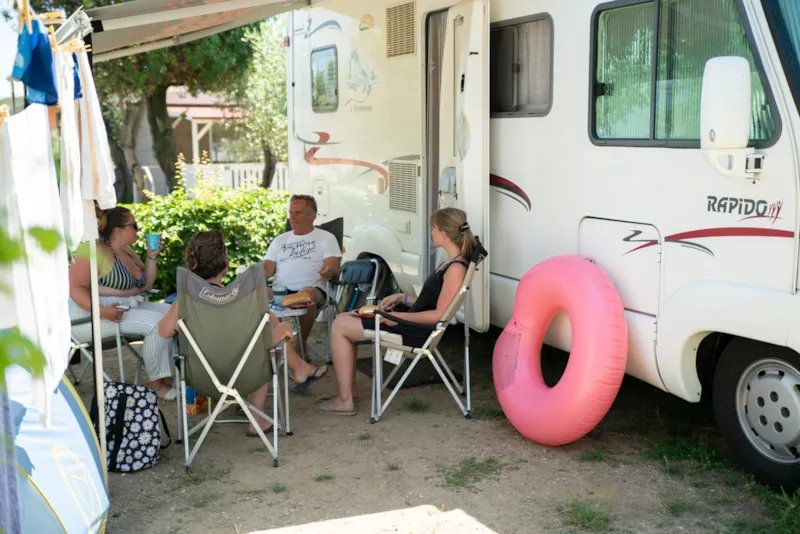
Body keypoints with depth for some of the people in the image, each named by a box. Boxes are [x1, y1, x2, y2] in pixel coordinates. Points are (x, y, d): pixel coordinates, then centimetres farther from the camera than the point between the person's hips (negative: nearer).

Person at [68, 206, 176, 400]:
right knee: (157, 322, -24)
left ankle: (167, 377, -5)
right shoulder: (95, 250, -14)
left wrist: (152, 256, 7)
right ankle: (157, 384, -13)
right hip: (91, 313, -10)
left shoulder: (127, 251, 14)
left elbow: (146, 285, 20)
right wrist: (102, 311, -34)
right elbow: (75, 288, -21)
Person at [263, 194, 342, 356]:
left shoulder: (325, 238, 14)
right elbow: (267, 270, 17)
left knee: (306, 294, -41)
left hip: (312, 289, -3)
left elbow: (334, 268, 0)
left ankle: (301, 346, -20)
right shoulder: (280, 240, 26)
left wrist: (329, 271, -25)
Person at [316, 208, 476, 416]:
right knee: (343, 319, 15)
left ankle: (345, 401, -3)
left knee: (340, 327, -8)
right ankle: (349, 389, 19)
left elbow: (438, 314, -23)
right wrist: (402, 297, 6)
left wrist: (399, 317, -19)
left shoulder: (456, 268, -21)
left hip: (417, 332, -11)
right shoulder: (450, 262, 9)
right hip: (411, 321, 11)